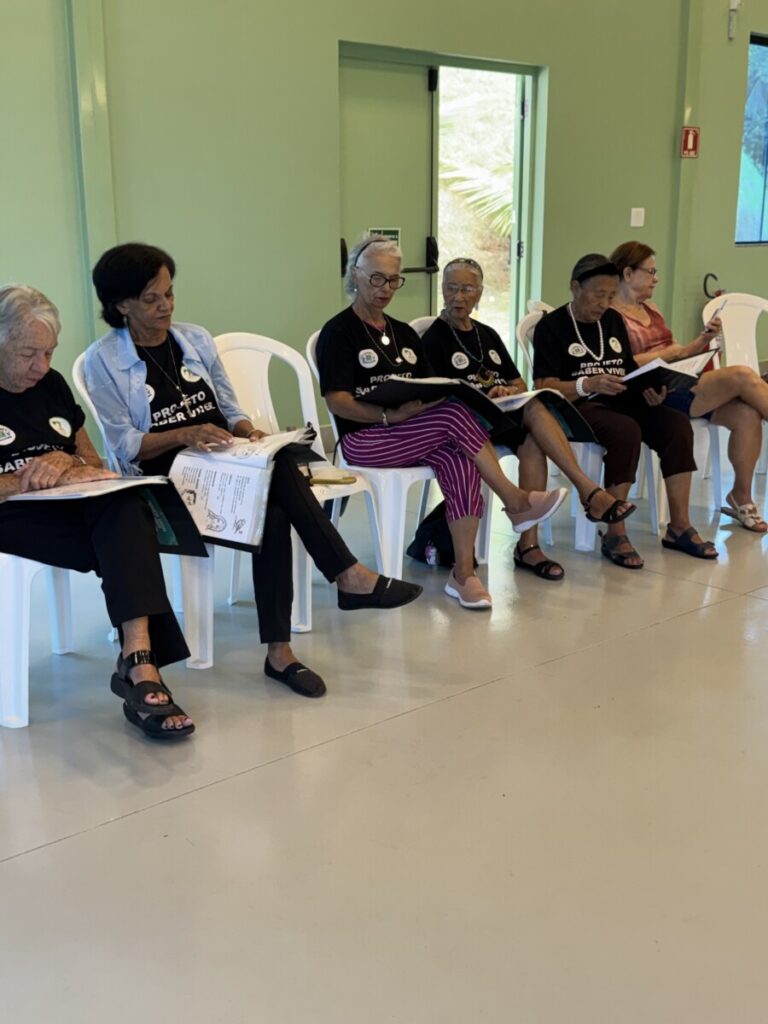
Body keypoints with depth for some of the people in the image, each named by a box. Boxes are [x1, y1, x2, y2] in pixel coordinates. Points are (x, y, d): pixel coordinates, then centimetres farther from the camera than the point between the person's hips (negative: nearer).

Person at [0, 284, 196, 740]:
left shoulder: (52, 385, 17)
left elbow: (94, 464, 19)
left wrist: (69, 465, -5)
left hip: (71, 510, 5)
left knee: (125, 506, -31)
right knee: (131, 539, -30)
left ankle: (139, 663, -44)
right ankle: (139, 666, -29)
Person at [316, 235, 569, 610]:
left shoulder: (405, 334, 21)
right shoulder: (338, 333, 0)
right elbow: (337, 402, -12)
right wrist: (390, 415, -25)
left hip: (414, 435, 6)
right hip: (363, 439, -6)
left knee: (460, 460, -28)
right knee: (455, 414, -28)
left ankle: (463, 573, -28)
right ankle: (515, 502, -16)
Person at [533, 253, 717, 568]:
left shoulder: (613, 320, 17)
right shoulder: (552, 326, -3)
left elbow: (629, 370, 18)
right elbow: (544, 387, -12)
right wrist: (588, 384, -28)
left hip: (621, 401, 7)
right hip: (577, 405, -6)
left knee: (677, 424, -18)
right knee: (627, 431, -35)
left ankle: (679, 527, -13)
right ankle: (615, 534, -27)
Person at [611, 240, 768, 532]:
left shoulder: (650, 308, 24)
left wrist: (703, 340, 5)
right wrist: (664, 354, -13)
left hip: (678, 381, 8)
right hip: (656, 393, -8)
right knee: (744, 376, -21)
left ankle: (742, 497, -6)